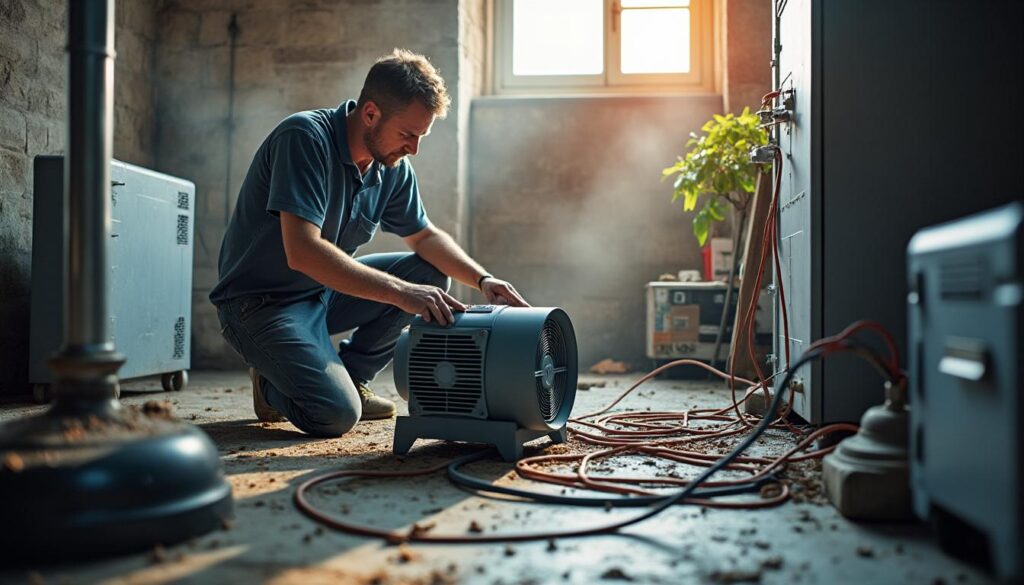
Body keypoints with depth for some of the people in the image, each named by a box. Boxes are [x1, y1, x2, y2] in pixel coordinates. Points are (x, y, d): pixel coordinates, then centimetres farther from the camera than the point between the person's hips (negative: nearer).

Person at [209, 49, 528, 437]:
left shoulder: (393, 166, -2)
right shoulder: (305, 137, -24)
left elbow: (425, 236, 10)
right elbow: (302, 251, -34)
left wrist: (483, 280, -8)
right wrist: (400, 293, -37)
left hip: (325, 290, 8)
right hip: (261, 301, -7)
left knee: (431, 275, -4)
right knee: (336, 413, -24)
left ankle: (351, 375, 5)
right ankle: (271, 382, 9)